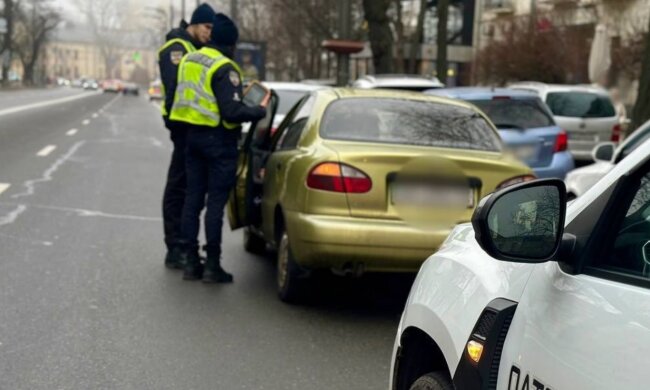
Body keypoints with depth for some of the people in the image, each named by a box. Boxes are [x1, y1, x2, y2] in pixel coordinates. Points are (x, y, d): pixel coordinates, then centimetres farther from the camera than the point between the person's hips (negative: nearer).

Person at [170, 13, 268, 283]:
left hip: (193, 136, 8)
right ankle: (212, 266, 0)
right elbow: (231, 112, -21)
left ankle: (191, 262, 13)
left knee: (193, 198, 11)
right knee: (216, 203, -3)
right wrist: (260, 111, -8)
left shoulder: (189, 60, 10)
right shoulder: (224, 69, -16)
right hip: (218, 141, -7)